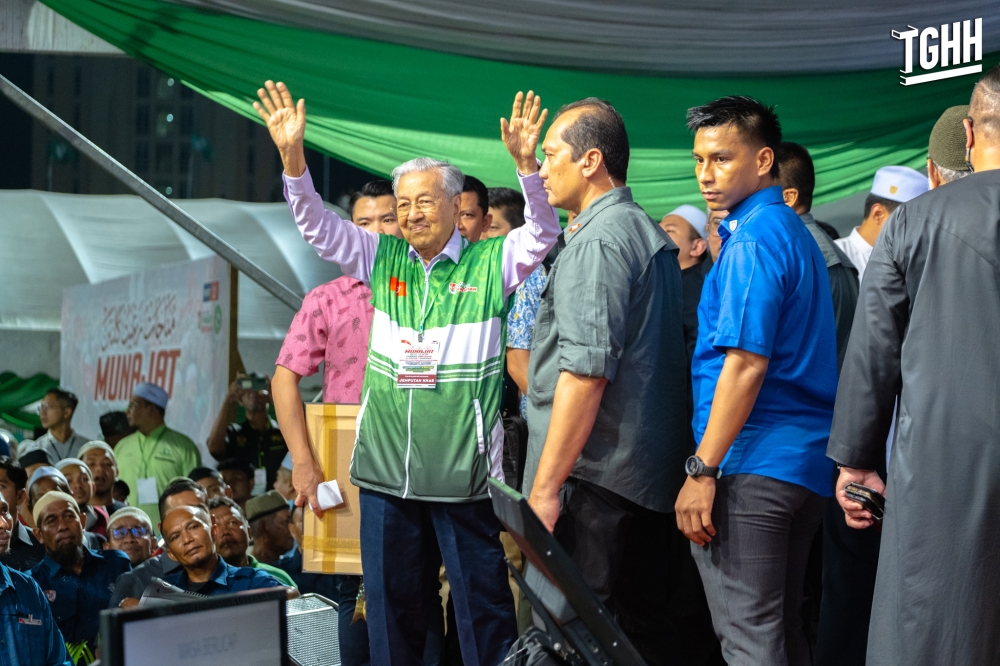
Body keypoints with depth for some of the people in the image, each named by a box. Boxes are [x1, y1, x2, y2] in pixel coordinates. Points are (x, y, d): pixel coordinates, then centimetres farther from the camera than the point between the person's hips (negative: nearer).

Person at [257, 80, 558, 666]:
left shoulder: (489, 264, 0)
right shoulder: (383, 259, 10)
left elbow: (543, 233, -13)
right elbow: (316, 223, 4)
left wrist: (526, 164, -29)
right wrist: (292, 155, -11)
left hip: (465, 472, -4)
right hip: (386, 466, 4)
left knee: (482, 602, 1)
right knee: (392, 601, 11)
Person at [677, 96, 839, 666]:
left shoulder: (753, 240, -12)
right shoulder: (796, 232, 17)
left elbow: (747, 364, -19)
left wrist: (702, 470, -18)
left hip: (752, 468, -10)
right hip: (807, 463, 10)